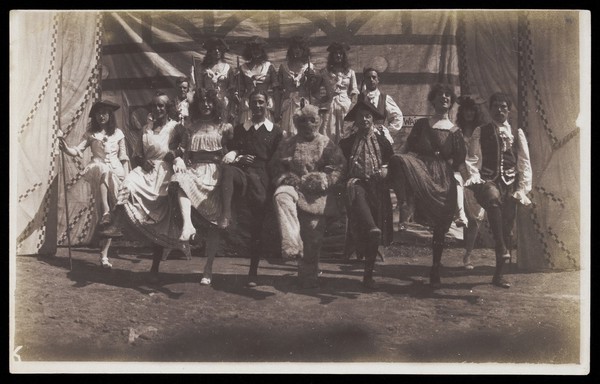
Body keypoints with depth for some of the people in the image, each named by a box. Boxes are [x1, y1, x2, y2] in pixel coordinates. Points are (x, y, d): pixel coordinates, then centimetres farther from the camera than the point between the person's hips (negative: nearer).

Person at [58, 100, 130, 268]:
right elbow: (78, 150, 2)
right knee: (103, 170, -40)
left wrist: (126, 177, 3)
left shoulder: (118, 133, 13)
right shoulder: (91, 133, 13)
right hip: (97, 172, 0)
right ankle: (106, 213, -39)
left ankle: (104, 254, -5)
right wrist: (66, 149, -19)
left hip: (116, 173, 1)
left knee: (113, 217, -8)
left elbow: (123, 158, 12)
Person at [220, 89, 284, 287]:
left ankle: (253, 272, 5)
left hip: (262, 176, -1)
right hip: (242, 171, 1)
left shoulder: (275, 131, 15)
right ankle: (226, 217, -50)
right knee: (227, 169, -36)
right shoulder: (240, 128, 22)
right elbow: (231, 151, 15)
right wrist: (238, 158, -6)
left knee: (258, 223, -3)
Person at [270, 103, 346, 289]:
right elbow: (276, 166, 16)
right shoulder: (288, 144, 15)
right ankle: (291, 245, -44)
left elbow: (338, 167, 0)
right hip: (294, 186, 1)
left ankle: (309, 276, 11)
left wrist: (320, 180, -12)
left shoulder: (326, 144, 10)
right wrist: (287, 179, -4)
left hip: (318, 194, -1)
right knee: (281, 196, -35)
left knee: (314, 232, -6)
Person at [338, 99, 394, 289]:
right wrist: (347, 179, -3)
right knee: (355, 191, -41)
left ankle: (368, 274, 9)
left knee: (375, 237, 0)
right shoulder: (348, 143, 9)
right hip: (357, 183, 0)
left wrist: (385, 170, -7)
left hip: (378, 188, 0)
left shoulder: (381, 140, 9)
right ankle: (371, 229, -56)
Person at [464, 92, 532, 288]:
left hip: (510, 184, 3)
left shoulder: (517, 133, 13)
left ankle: (499, 274, 14)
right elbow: (472, 158, 3)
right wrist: (476, 178, -13)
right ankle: (501, 249, -41)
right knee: (493, 197, -39)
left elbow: (525, 163, 12)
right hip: (488, 181, -3)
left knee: (507, 228, 2)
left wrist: (522, 188, 4)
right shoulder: (480, 132, 9)